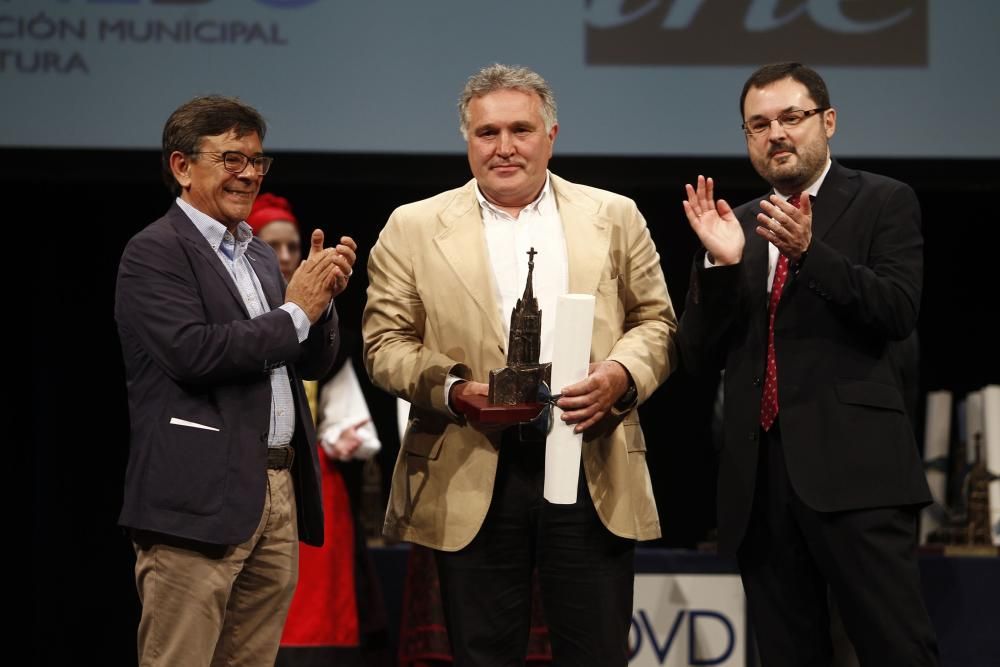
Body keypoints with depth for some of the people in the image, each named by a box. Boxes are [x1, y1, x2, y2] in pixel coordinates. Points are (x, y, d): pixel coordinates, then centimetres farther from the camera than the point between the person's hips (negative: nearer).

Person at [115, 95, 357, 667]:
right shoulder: (154, 252, -6)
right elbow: (193, 352, -19)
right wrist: (295, 312, -10)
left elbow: (313, 363, 19)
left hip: (277, 493, 8)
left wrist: (322, 297, -1)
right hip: (200, 499, -8)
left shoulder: (259, 255, 19)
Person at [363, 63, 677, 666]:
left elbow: (657, 323, 11)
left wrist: (620, 376, -9)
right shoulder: (414, 228, 7)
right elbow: (386, 342, 5)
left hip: (594, 473, 1)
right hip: (474, 477, -1)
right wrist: (452, 388, -13)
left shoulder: (614, 218, 11)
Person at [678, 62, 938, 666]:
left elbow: (898, 311, -8)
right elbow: (699, 357, 10)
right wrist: (722, 264, -5)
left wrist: (809, 251, -19)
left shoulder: (884, 203, 6)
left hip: (851, 467, -5)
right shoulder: (737, 227, 17)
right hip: (759, 477, 5)